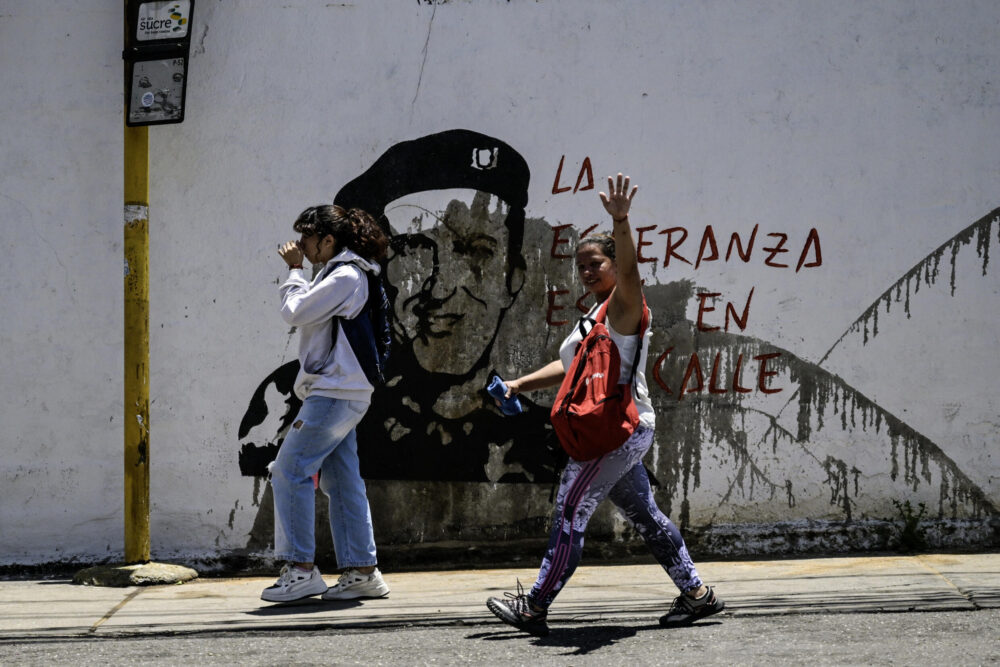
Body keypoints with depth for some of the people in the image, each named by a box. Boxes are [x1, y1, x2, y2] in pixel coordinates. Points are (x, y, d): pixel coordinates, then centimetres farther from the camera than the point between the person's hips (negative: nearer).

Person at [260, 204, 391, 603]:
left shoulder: (345, 277, -12)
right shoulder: (341, 275, 20)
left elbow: (295, 312, -13)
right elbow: (305, 314, 22)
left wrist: (295, 270, -3)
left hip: (334, 393, -11)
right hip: (341, 394, 11)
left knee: (290, 471, -10)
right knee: (342, 481, 9)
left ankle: (300, 569, -10)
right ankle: (362, 571, 9)